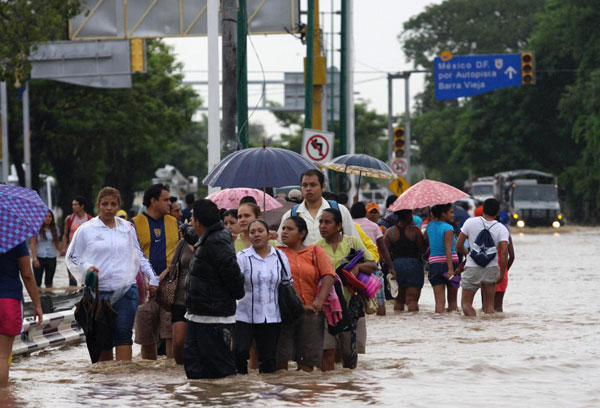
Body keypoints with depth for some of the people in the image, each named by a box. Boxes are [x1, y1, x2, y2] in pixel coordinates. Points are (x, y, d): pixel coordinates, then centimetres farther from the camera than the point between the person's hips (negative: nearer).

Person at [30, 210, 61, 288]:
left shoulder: (55, 229, 8)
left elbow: (57, 243, 12)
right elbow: (33, 244, -5)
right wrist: (34, 259, -13)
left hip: (51, 258, 4)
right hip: (40, 258, -4)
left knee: (49, 283, 9)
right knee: (37, 282, -5)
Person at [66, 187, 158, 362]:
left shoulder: (127, 228, 13)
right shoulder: (86, 230, 6)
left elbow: (139, 256, 21)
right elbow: (71, 258, 10)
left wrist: (152, 279, 14)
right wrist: (86, 267, -9)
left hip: (126, 289, 1)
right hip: (99, 291, -1)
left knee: (123, 334, -12)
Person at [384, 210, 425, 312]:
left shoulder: (390, 231, 1)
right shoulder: (415, 230, -7)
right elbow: (422, 249, -8)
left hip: (396, 265, 3)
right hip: (414, 264, -3)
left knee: (398, 300, 12)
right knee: (412, 300, -5)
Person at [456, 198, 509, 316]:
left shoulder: (470, 222, -7)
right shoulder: (502, 229, -7)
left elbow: (459, 246, -3)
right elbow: (503, 253, -16)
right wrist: (502, 273, -8)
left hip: (472, 268, -1)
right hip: (491, 269, 1)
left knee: (466, 303, 6)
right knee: (489, 305, 12)